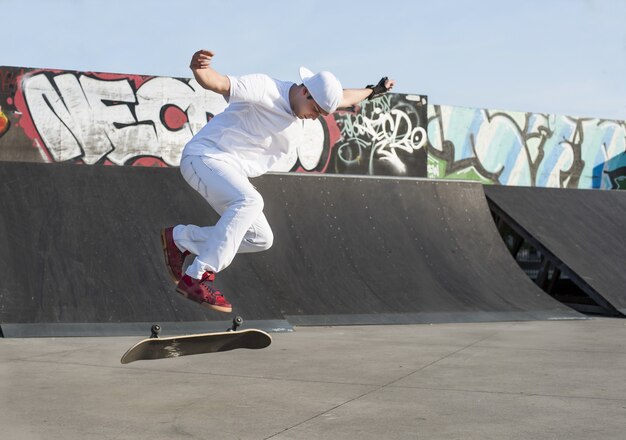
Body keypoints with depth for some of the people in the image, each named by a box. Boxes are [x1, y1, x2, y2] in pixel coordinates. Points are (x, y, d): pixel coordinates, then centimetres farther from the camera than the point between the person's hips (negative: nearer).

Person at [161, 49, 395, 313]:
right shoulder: (266, 89, -17)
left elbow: (344, 97, 29)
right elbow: (219, 84, -30)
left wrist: (372, 91, 39)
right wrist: (200, 69, -50)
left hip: (231, 172, 9)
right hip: (204, 156, -9)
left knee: (260, 239, 3)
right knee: (249, 200, -34)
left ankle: (180, 238, 12)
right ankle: (196, 278, -33)